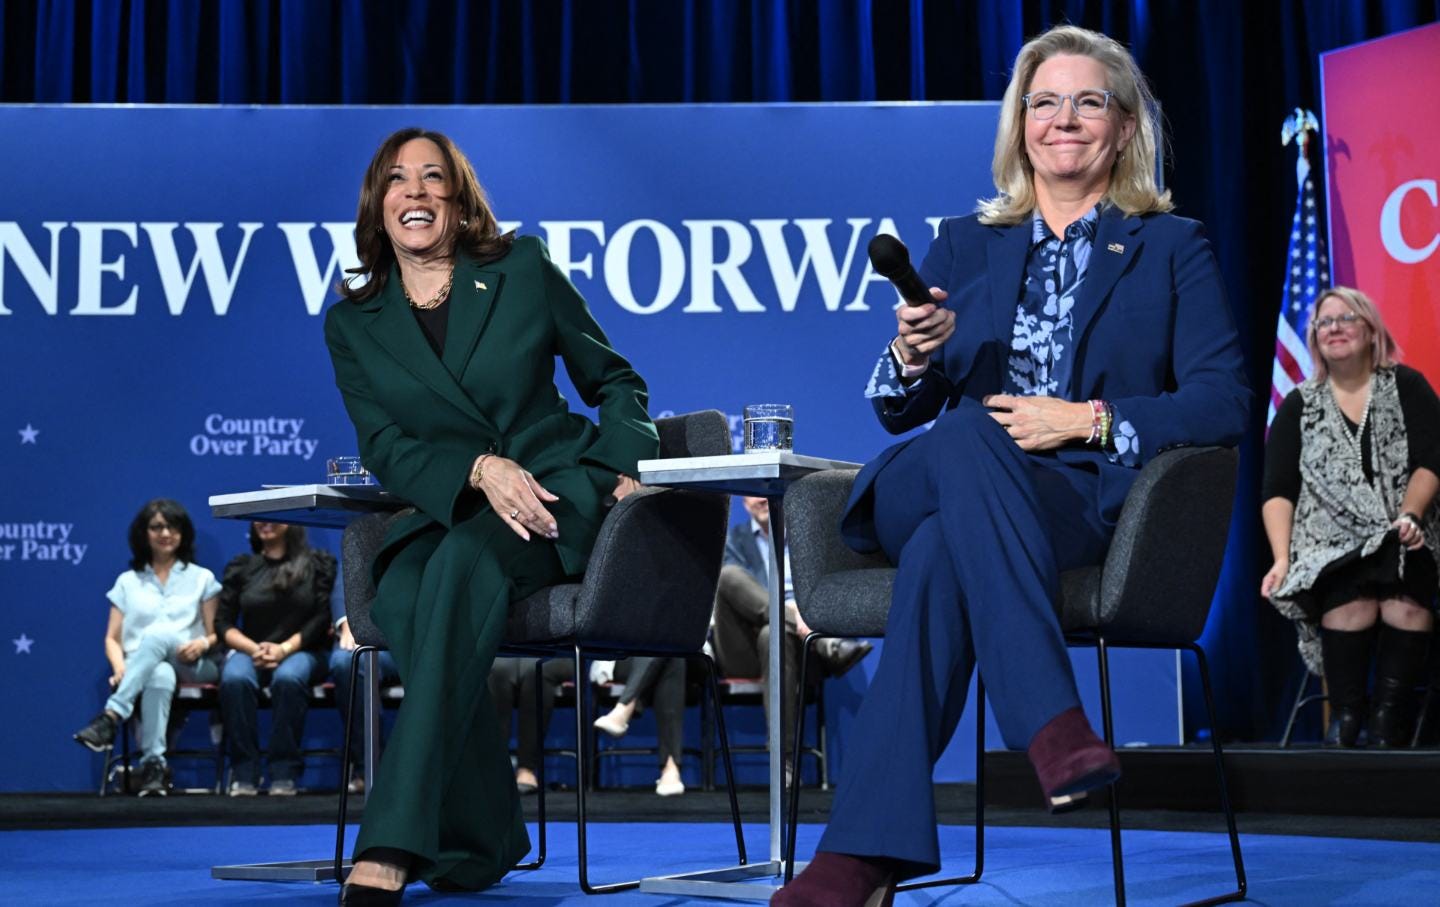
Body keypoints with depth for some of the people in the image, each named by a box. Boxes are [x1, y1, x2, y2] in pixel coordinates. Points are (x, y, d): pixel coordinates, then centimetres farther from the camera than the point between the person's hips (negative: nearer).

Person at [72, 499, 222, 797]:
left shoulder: (202, 578, 16)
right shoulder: (127, 582, 18)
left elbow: (215, 634, 11)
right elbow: (113, 638, 11)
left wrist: (203, 644, -14)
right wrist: (119, 666, -10)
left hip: (191, 668, 0)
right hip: (142, 670, 1)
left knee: (157, 634, -36)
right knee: (161, 676, -40)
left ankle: (110, 717, -47)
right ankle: (153, 764, -48)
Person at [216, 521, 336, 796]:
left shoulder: (319, 563, 10)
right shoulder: (240, 567, 16)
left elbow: (323, 616, 0)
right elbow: (223, 622, 9)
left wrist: (285, 648, -14)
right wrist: (254, 648, -11)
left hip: (301, 651, -2)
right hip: (249, 650, 2)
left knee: (288, 678, -39)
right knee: (235, 678, -35)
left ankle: (284, 773, -32)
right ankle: (243, 773, -30)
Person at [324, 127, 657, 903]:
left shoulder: (523, 270, 5)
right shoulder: (352, 324, 9)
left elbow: (614, 379, 13)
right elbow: (385, 448, 0)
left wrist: (628, 465, -5)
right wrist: (480, 471, -19)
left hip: (563, 492, -2)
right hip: (446, 511, 2)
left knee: (463, 563, -35)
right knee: (400, 595, -33)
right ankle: (478, 837, -22)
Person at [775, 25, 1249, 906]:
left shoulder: (1173, 248, 13)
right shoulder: (965, 245, 20)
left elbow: (1223, 404, 0)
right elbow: (901, 411, 14)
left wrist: (1088, 420, -12)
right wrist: (915, 352, -10)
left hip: (1090, 503, -2)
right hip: (930, 491, 2)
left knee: (943, 555, -37)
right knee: (966, 437, -37)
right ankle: (1054, 724, -47)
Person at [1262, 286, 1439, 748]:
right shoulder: (1299, 405, 14)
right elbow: (1278, 492, 5)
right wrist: (1282, 558, -10)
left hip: (1402, 541, 0)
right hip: (1330, 543, 0)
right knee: (1353, 599, -35)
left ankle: (1390, 719, -25)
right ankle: (1346, 714, -23)